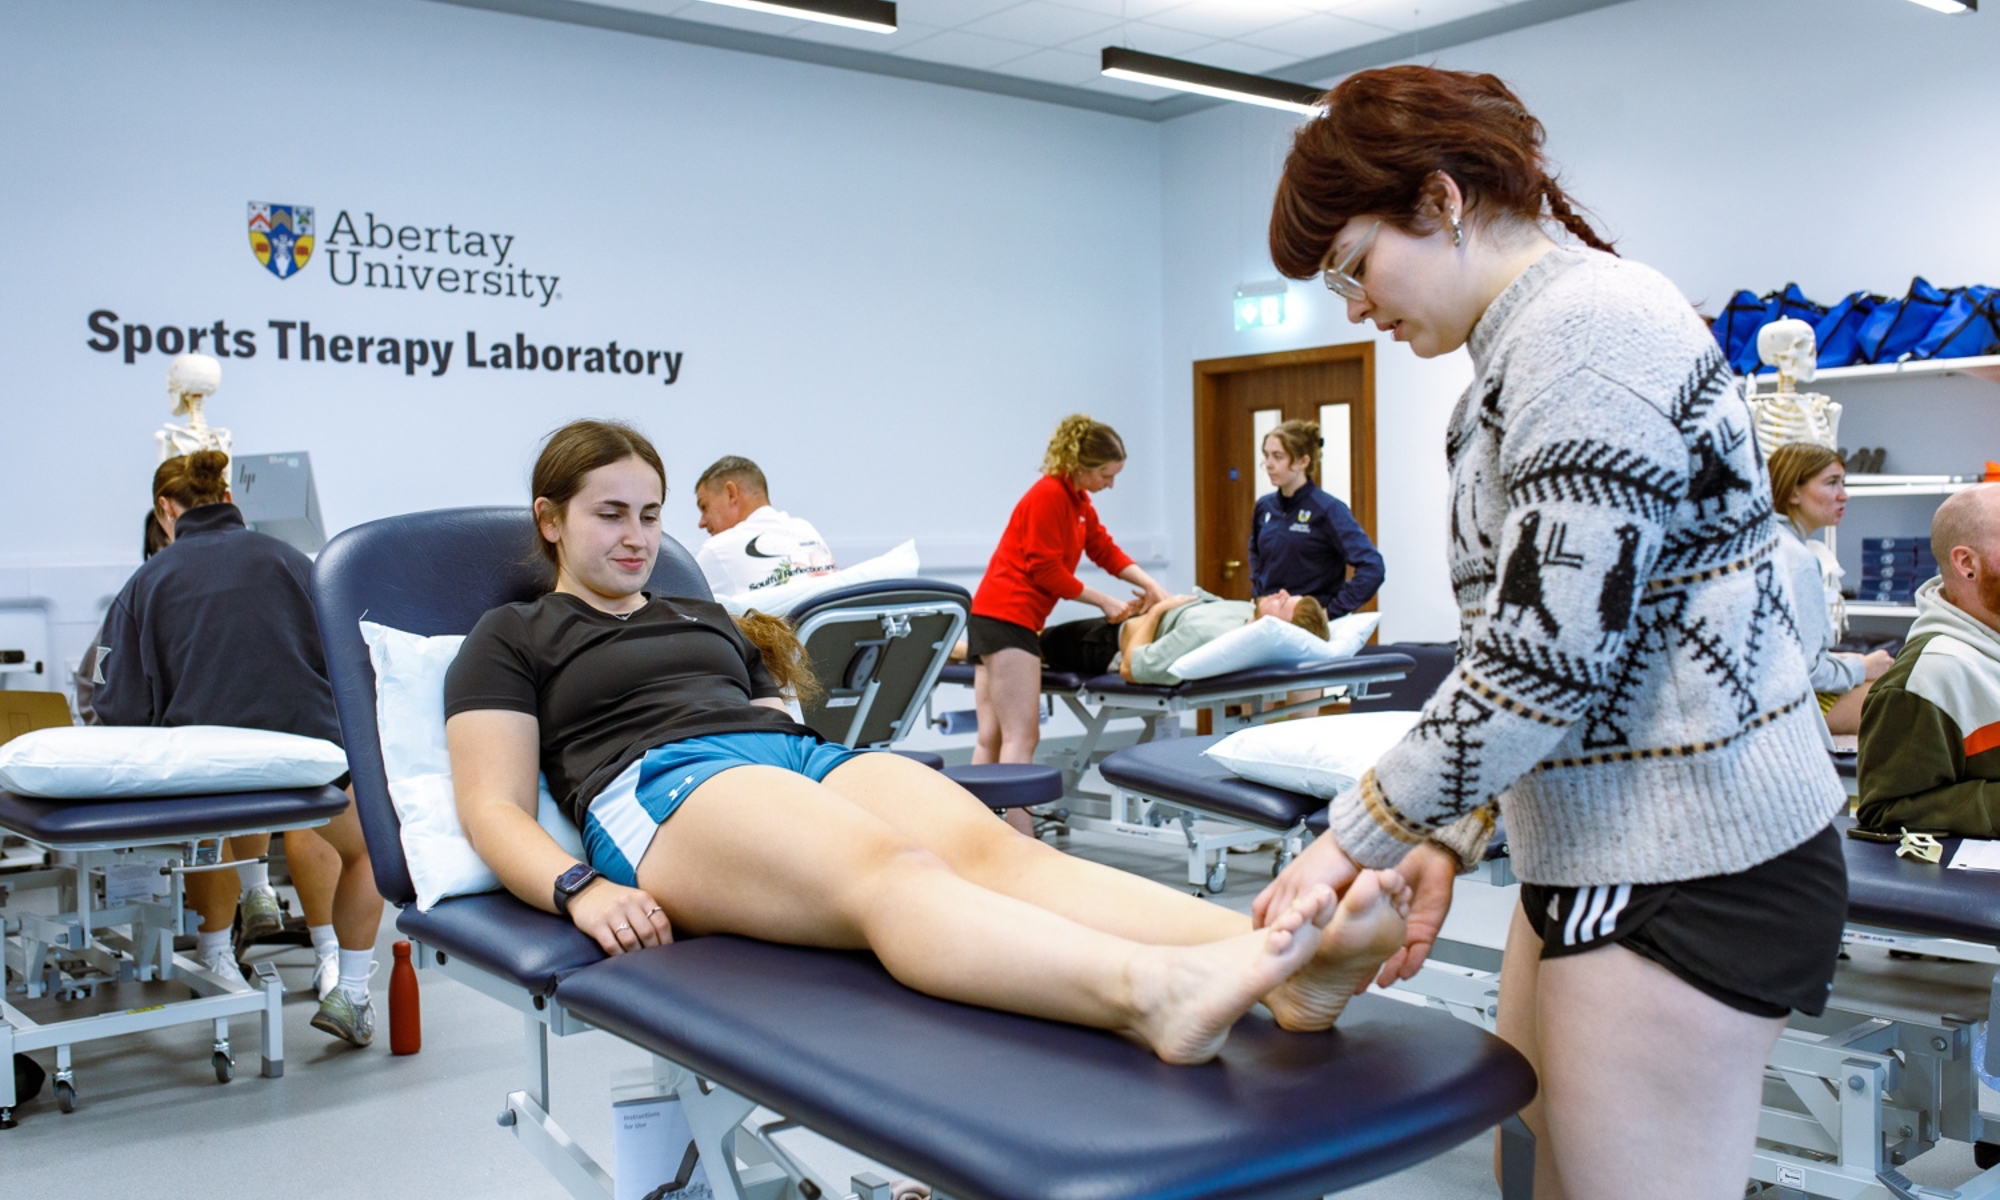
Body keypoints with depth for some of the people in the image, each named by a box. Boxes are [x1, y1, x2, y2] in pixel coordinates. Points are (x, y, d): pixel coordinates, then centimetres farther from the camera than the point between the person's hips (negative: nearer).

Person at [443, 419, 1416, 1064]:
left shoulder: (705, 618, 36)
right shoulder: (510, 639, 20)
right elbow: (492, 805, 7)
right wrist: (580, 890, -14)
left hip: (806, 758, 5)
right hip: (662, 792, -5)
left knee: (991, 846, -30)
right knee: (890, 869, -38)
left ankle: (1280, 969, -55)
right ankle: (1151, 993, -67)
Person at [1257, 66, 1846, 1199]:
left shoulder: (1586, 334, -17)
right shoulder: (1525, 348, 15)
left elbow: (1544, 665, -22)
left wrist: (1354, 838, -14)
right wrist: (1451, 836, 6)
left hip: (1690, 872, -10)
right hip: (1606, 853, 10)